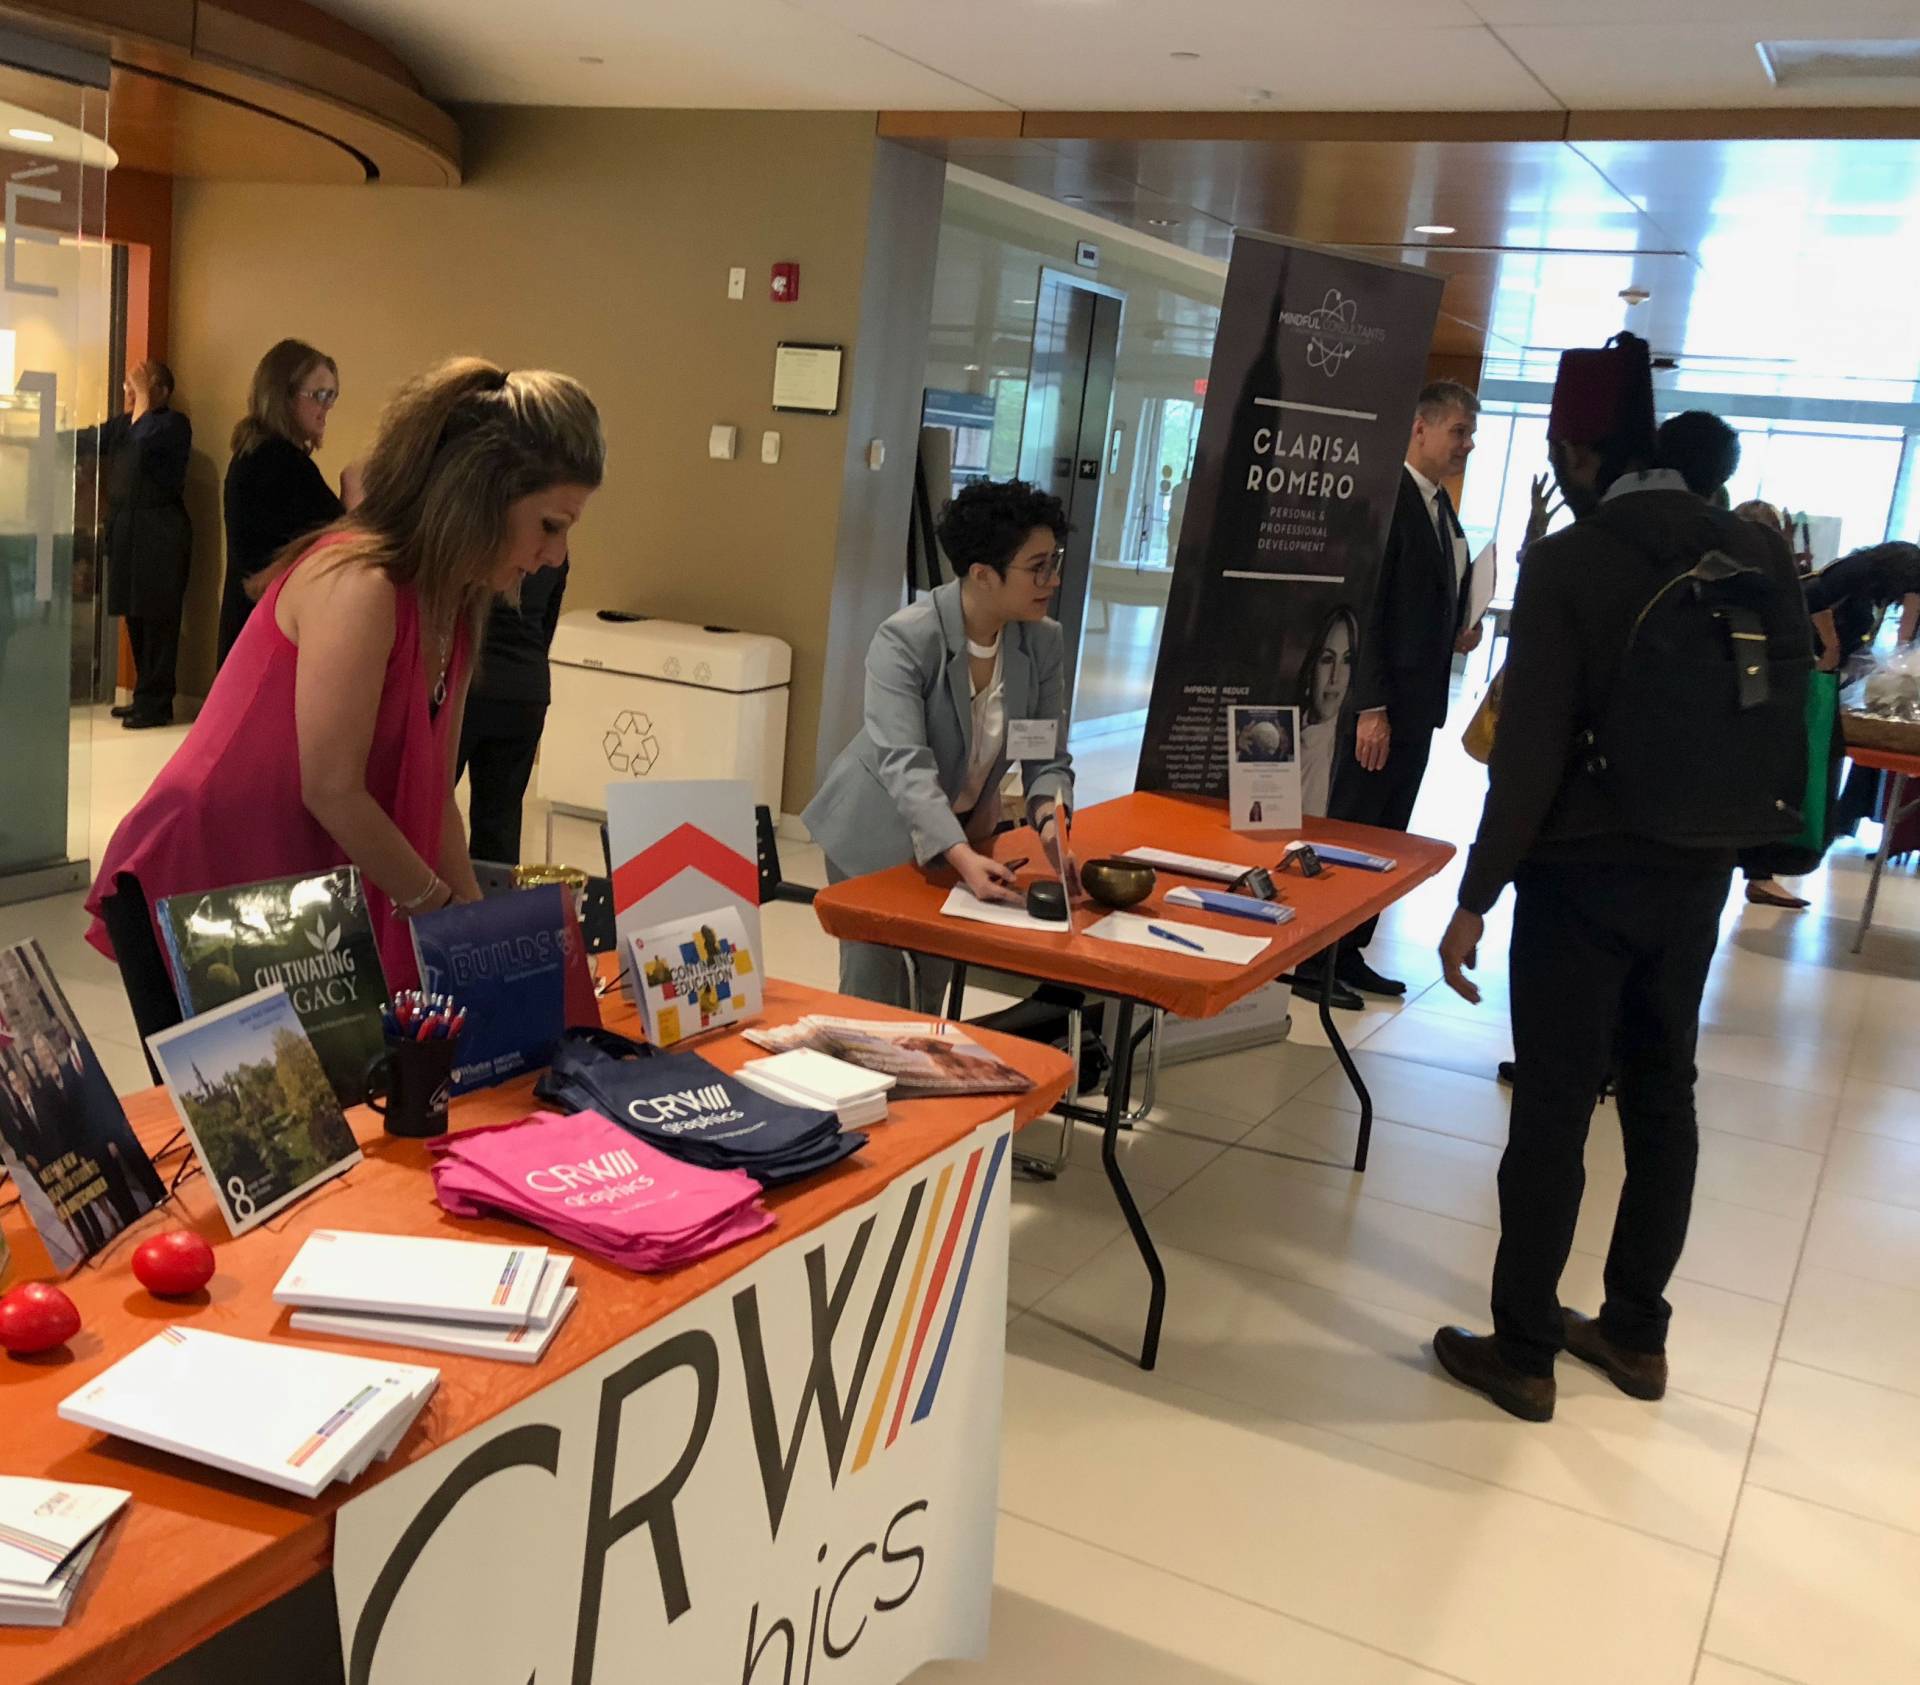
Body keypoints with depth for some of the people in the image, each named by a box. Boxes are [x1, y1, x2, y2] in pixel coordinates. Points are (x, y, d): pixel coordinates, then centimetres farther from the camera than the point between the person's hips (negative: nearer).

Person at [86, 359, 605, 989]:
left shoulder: (452, 606, 7)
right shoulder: (360, 584, -20)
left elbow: (430, 795, 9)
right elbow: (332, 790, -21)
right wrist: (439, 906, -11)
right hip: (203, 885, -8)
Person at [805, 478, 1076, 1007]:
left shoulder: (1043, 642, -11)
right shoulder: (905, 639, -26)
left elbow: (1048, 759, -8)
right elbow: (906, 764, -35)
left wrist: (1051, 817, -31)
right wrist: (963, 858, -48)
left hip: (965, 831, 5)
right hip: (880, 834, -4)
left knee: (943, 981, 13)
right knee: (875, 991, -1)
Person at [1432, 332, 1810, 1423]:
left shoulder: (1569, 563, -14)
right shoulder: (1760, 553, 3)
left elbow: (1533, 749, -18)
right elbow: (1793, 715, 6)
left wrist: (1475, 899, -14)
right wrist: (1740, 830, 19)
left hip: (1584, 875, -6)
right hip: (1697, 875, 6)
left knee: (1555, 1106, 3)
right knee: (1662, 1097, 16)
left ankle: (1523, 1352, 13)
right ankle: (1636, 1331, 29)